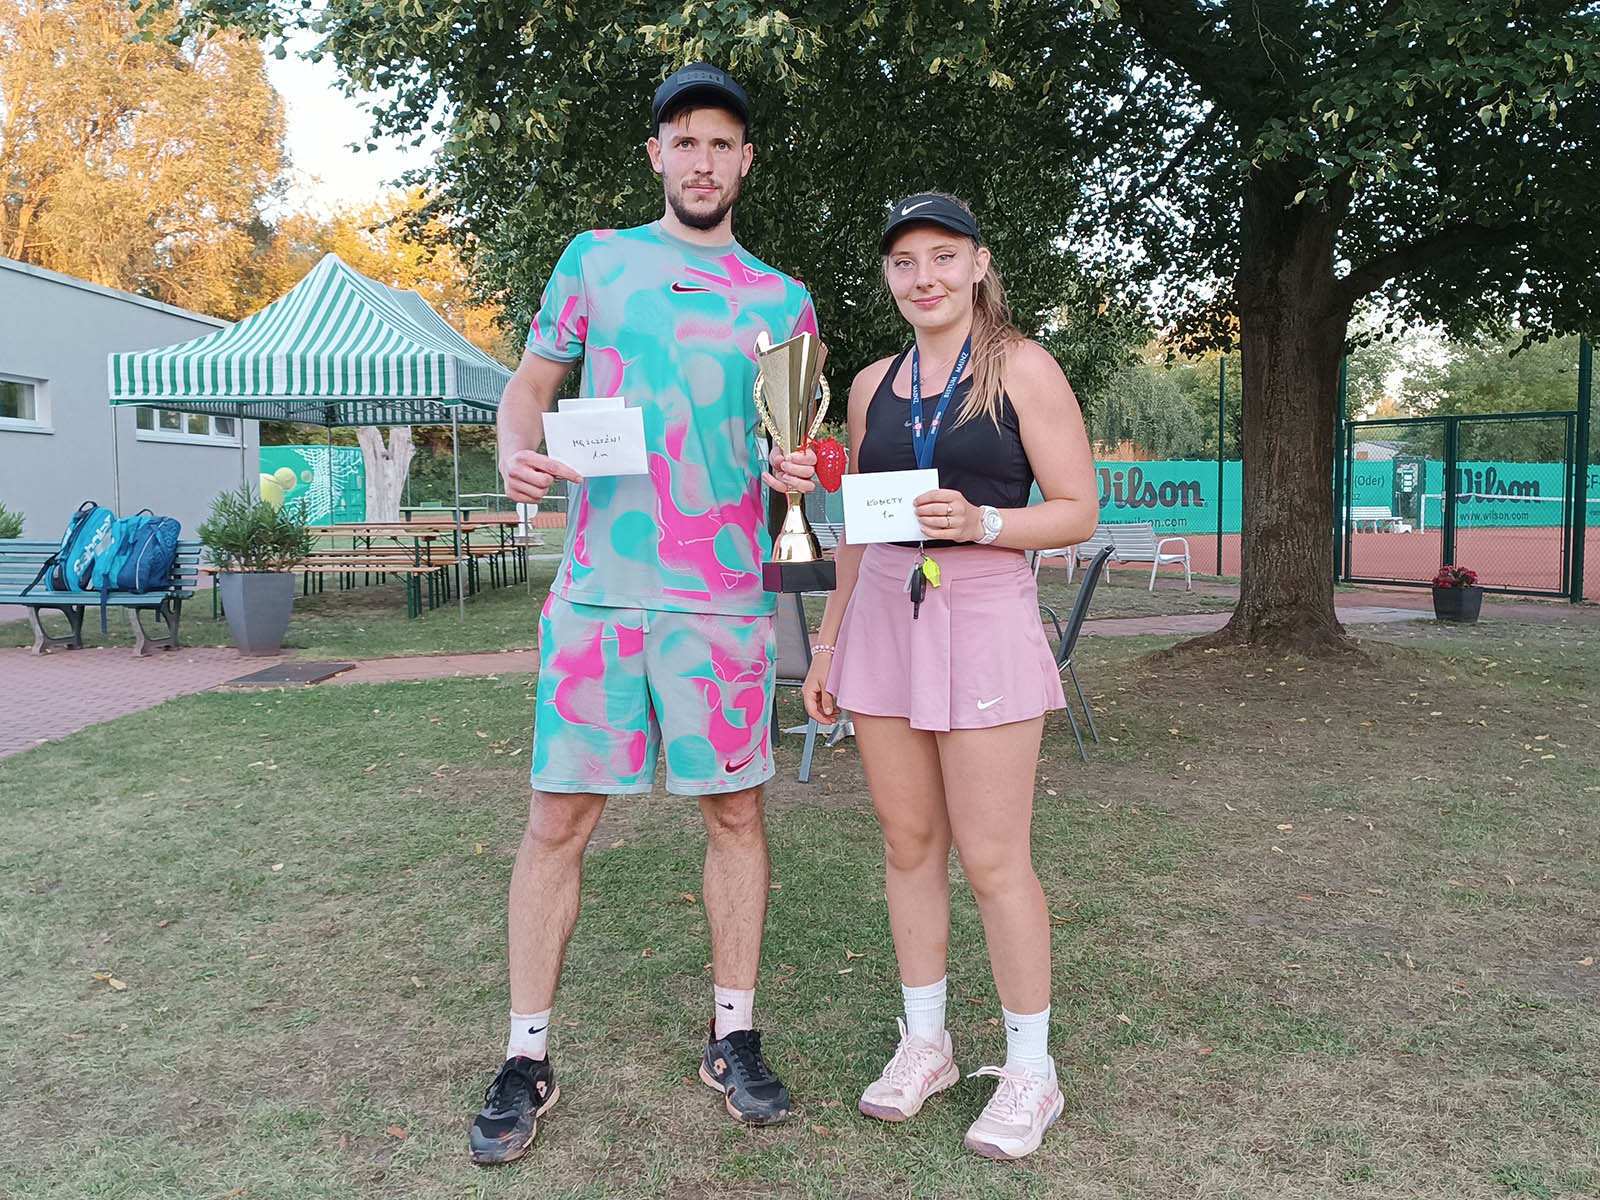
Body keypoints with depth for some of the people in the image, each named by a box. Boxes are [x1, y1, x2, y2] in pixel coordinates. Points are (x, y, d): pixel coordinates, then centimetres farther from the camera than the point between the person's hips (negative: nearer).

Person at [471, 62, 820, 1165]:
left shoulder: (782, 300, 12)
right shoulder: (597, 259, 10)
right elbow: (530, 383, 12)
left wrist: (798, 475, -10)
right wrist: (517, 453, -10)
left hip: (725, 598, 2)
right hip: (597, 588, -1)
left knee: (737, 813, 7)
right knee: (559, 819, 1)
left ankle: (734, 1037, 24)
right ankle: (528, 1060, 16)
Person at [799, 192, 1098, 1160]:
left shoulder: (1022, 369, 0)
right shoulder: (873, 384, 13)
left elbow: (1079, 511, -2)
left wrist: (981, 522, -19)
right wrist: (827, 645, 16)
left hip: (985, 616, -5)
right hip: (884, 615, 5)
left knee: (993, 857, -3)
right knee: (909, 841, 9)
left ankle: (1030, 1067, 14)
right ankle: (925, 1043, 24)